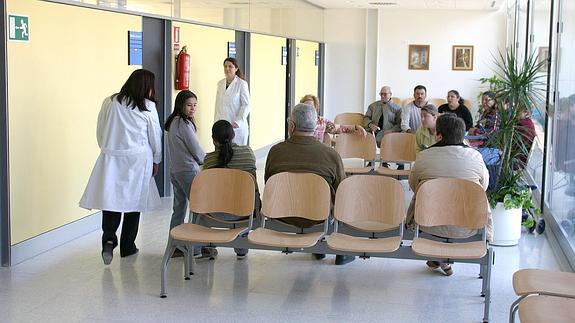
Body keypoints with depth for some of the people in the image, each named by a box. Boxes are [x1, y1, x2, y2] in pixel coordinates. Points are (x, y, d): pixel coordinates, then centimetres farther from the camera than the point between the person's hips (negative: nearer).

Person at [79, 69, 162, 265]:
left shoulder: (109, 102, 1)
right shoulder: (148, 107, -4)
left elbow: (100, 132, 7)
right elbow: (155, 136, 4)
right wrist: (156, 160, 17)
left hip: (111, 158, 1)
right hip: (138, 160, -1)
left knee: (111, 199, 3)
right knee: (133, 201, 10)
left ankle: (109, 239, -18)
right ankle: (127, 247, 18)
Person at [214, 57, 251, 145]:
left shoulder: (242, 84, -4)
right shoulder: (220, 84, 11)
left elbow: (246, 105, -7)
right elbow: (218, 104, 15)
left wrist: (238, 121, -16)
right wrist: (216, 122, 12)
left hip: (236, 126, -4)